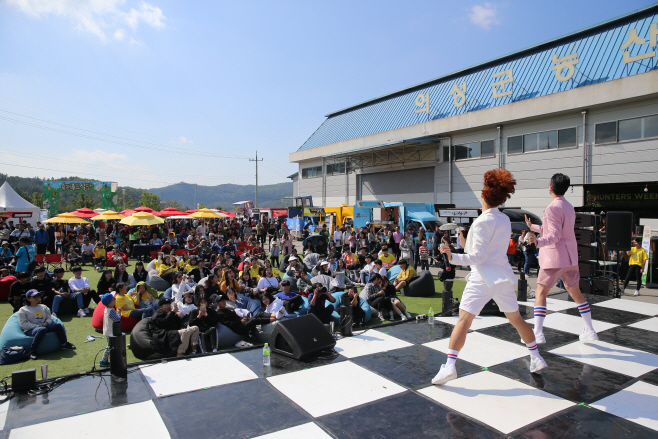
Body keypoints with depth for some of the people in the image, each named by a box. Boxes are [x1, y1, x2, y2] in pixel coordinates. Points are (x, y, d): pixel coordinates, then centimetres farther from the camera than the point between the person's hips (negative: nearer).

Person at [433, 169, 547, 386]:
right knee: (516, 319, 22)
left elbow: (479, 257, -17)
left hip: (483, 278, -7)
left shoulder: (482, 222, -14)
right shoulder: (505, 219, 7)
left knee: (463, 320, -6)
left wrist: (453, 257, -23)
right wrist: (467, 245, 22)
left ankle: (449, 365, -12)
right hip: (503, 275, 7)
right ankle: (536, 358, 32)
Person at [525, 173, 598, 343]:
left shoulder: (553, 208, -13)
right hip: (570, 257, 9)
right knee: (575, 292, 18)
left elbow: (554, 236, -20)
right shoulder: (569, 207, 15)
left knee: (540, 293, -5)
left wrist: (538, 242, -36)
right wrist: (532, 226, 32)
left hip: (554, 257, -9)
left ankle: (538, 333, -10)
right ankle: (589, 331, 24)